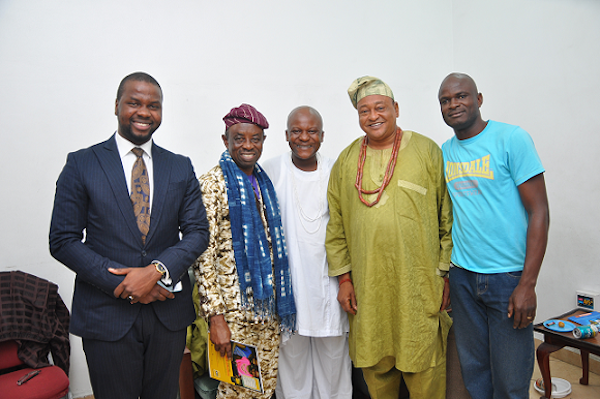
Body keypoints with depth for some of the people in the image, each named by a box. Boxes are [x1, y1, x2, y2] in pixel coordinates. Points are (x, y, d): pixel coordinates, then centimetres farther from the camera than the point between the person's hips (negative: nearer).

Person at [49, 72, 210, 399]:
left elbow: (198, 231, 0)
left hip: (168, 311, 3)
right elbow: (63, 241, -6)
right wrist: (123, 283, -15)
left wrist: (158, 270, -16)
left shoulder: (181, 167, 4)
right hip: (106, 314, -2)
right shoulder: (81, 164, -3)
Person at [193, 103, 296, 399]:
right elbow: (204, 254, -14)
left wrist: (279, 301, 13)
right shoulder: (212, 183, -10)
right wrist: (215, 316, -17)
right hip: (234, 305, -6)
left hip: (269, 305, 6)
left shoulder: (264, 182, 10)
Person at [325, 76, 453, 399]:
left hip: (420, 286, -2)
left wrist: (446, 274, -1)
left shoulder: (427, 151, 1)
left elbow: (448, 218, 1)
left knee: (424, 372, 8)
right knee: (376, 368, 15)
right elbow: (336, 225, 8)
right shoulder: (346, 161, 7)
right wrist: (343, 278, 6)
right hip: (367, 289, 3)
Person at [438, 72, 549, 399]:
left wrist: (528, 283, -15)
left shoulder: (511, 139, -7)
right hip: (461, 275, 4)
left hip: (508, 276, -4)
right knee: (473, 372, 16)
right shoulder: (445, 151, 8)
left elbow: (539, 212, -10)